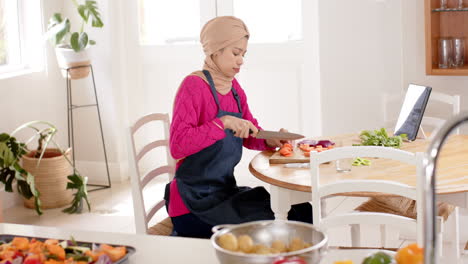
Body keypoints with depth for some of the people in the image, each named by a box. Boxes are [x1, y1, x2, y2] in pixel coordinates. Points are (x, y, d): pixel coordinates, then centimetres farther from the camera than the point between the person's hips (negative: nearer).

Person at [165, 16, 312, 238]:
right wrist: (223, 123, -28)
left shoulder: (234, 88, 11)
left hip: (225, 192, 8)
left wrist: (270, 140, 0)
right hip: (195, 203, -8)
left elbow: (250, 135, 21)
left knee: (304, 212, -4)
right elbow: (177, 146, -22)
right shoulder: (193, 85, -13)